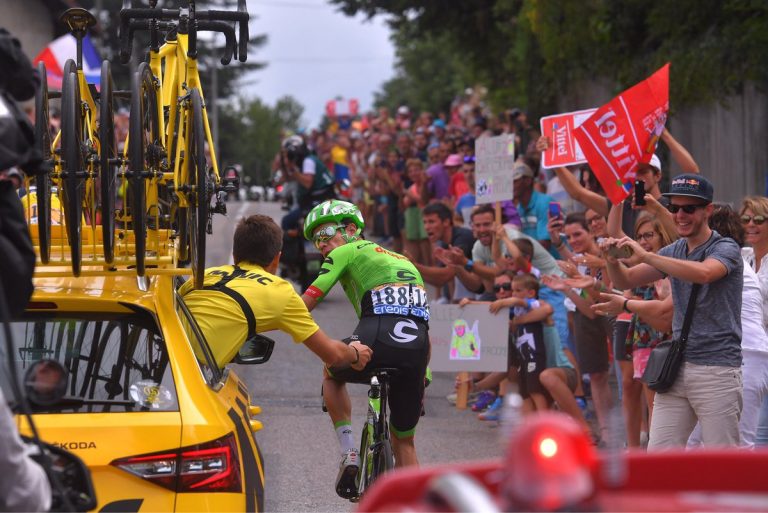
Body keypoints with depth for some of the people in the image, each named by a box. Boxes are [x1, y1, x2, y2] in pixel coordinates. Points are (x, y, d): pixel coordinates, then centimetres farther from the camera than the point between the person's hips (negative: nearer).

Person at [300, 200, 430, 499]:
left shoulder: (346, 252, 17)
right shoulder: (403, 260, 36)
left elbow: (304, 305, 12)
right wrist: (421, 381, 40)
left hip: (376, 339, -5)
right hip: (416, 348, 5)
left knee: (332, 373, 31)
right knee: (404, 442, 22)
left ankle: (349, 455, 18)